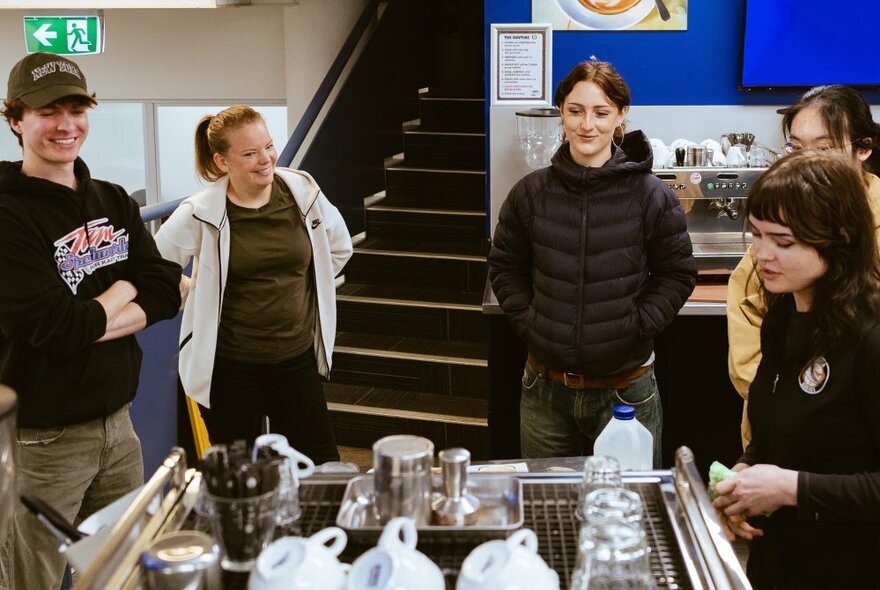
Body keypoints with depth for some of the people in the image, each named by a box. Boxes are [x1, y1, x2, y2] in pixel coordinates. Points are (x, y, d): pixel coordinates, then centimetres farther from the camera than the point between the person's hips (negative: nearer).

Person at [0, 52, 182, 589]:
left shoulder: (114, 202, 8)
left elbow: (166, 291, -1)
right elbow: (52, 325, -22)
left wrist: (86, 322, -15)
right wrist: (124, 289, -5)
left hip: (118, 424, 6)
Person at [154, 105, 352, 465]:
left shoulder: (303, 192, -2)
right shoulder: (201, 213, -12)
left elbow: (339, 248, 15)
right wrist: (197, 303, 0)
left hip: (296, 359, 3)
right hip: (230, 367, -3)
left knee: (323, 469, 6)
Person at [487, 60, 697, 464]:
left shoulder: (652, 196, -6)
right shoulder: (531, 193, 0)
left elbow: (678, 274, 1)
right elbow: (504, 267, 10)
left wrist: (637, 327, -8)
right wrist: (527, 322, -1)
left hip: (625, 389, -2)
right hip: (546, 388, 2)